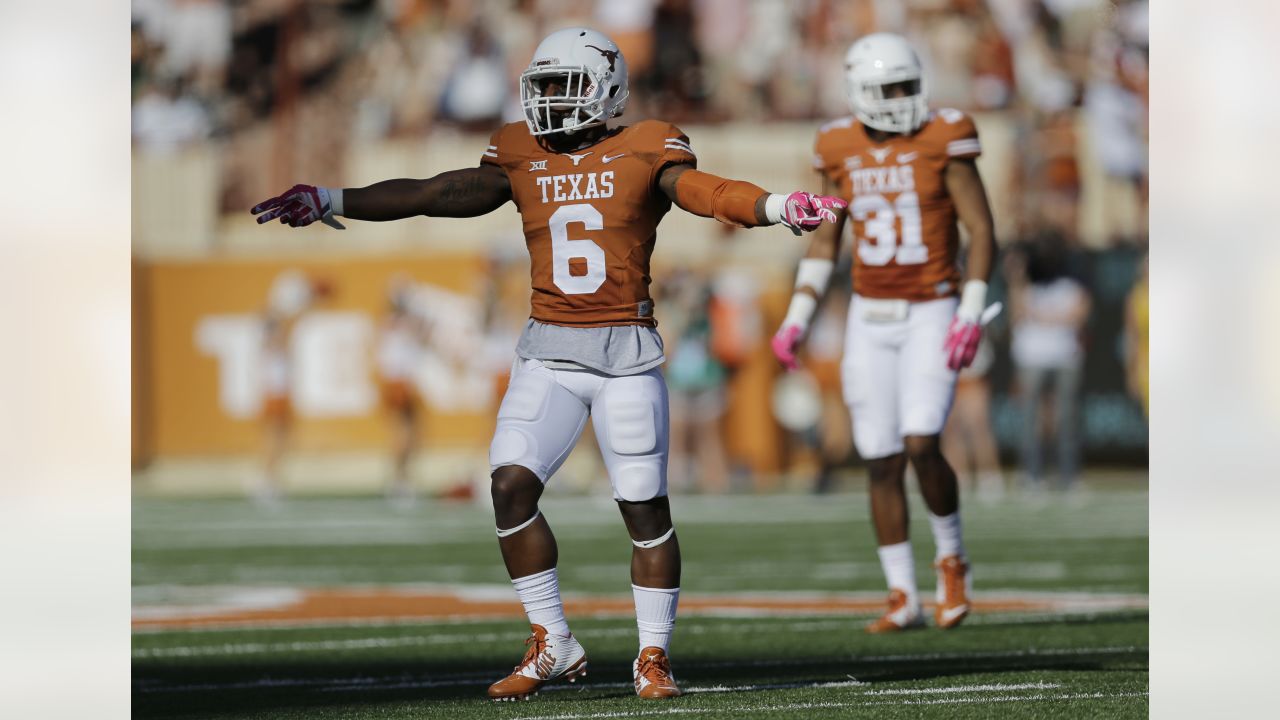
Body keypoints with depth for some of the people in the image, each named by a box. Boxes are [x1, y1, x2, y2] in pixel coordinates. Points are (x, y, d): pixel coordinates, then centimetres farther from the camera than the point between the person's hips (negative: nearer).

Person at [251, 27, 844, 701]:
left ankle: (653, 657, 11)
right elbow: (434, 195, 11)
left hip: (626, 351, -3)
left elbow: (705, 191, -17)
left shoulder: (645, 152, -2)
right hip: (548, 351, 4)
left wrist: (777, 206, -37)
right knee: (511, 487, -10)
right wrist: (331, 203, 8)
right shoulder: (521, 157, 9)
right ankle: (551, 645, 3)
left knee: (645, 507, -3)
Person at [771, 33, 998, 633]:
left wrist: (971, 317, -19)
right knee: (883, 464, 2)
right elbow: (825, 242, 10)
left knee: (921, 446, -19)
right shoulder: (841, 151, 1)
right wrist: (796, 321, 3)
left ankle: (951, 556, 9)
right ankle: (904, 600, 11)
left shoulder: (944, 141, -10)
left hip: (932, 314, -4)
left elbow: (982, 233, -10)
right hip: (870, 319, 4)